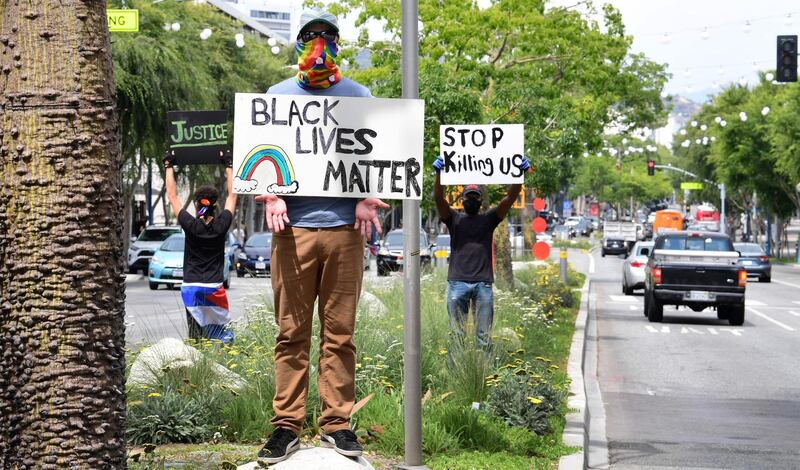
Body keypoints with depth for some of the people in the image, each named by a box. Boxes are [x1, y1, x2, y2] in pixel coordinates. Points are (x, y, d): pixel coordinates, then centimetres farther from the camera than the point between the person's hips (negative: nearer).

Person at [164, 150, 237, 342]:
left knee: (195, 336, -3)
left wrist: (169, 166, 11)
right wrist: (229, 165, 19)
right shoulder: (222, 225, -4)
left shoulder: (190, 225, -6)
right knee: (222, 331, 6)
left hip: (191, 288, -1)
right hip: (215, 287, 1)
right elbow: (232, 195, 10)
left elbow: (172, 195, 3)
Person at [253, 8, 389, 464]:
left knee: (340, 332, 1)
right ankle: (287, 426, 1)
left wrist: (368, 199, -6)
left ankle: (337, 423, 5)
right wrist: (270, 195, -8)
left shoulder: (358, 95, 14)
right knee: (292, 332, -1)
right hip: (293, 227, 0)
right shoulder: (278, 95, 14)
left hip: (345, 227, 0)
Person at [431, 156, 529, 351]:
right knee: (456, 334, 2)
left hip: (483, 284, 1)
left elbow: (510, 197, 3)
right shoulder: (454, 219, 12)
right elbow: (438, 198, -3)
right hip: (457, 283, -1)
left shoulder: (489, 219, 13)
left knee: (484, 336, 2)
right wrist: (439, 173, -18)